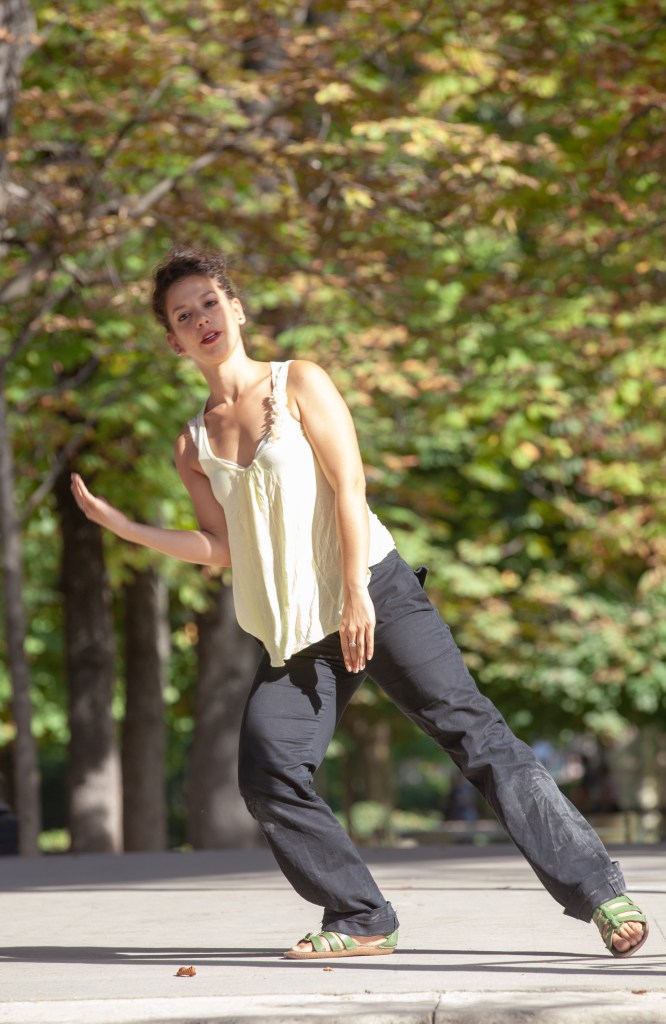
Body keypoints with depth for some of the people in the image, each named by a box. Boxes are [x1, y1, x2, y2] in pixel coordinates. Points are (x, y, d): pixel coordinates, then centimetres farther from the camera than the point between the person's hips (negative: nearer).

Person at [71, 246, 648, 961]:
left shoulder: (299, 384, 1)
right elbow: (222, 547, 11)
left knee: (473, 732, -11)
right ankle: (362, 922, 1)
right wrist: (121, 526, 3)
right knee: (266, 777, -12)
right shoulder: (193, 447, 12)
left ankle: (598, 892, -11)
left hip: (376, 595, -4)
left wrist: (356, 597, -14)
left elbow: (348, 486, -6)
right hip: (295, 631, 5)